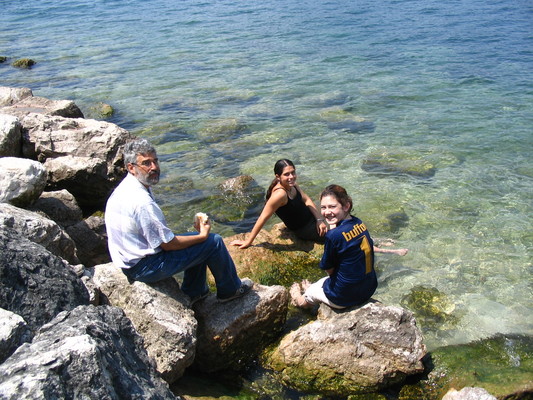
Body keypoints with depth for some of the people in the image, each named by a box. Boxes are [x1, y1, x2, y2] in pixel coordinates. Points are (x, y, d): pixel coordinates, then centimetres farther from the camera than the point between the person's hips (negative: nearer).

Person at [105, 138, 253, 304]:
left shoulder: (123, 188, 2)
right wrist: (202, 236, -8)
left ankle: (194, 293, 30)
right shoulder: (141, 201, -30)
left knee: (197, 236, 20)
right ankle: (230, 290, 19)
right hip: (144, 268, -10)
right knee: (214, 242, -4)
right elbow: (168, 244, -23)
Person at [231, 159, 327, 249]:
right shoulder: (280, 194, -34)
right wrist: (248, 241, -28)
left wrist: (319, 220, -14)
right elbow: (263, 217, -32)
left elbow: (307, 200, -4)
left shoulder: (291, 184, -10)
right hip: (303, 229, -7)